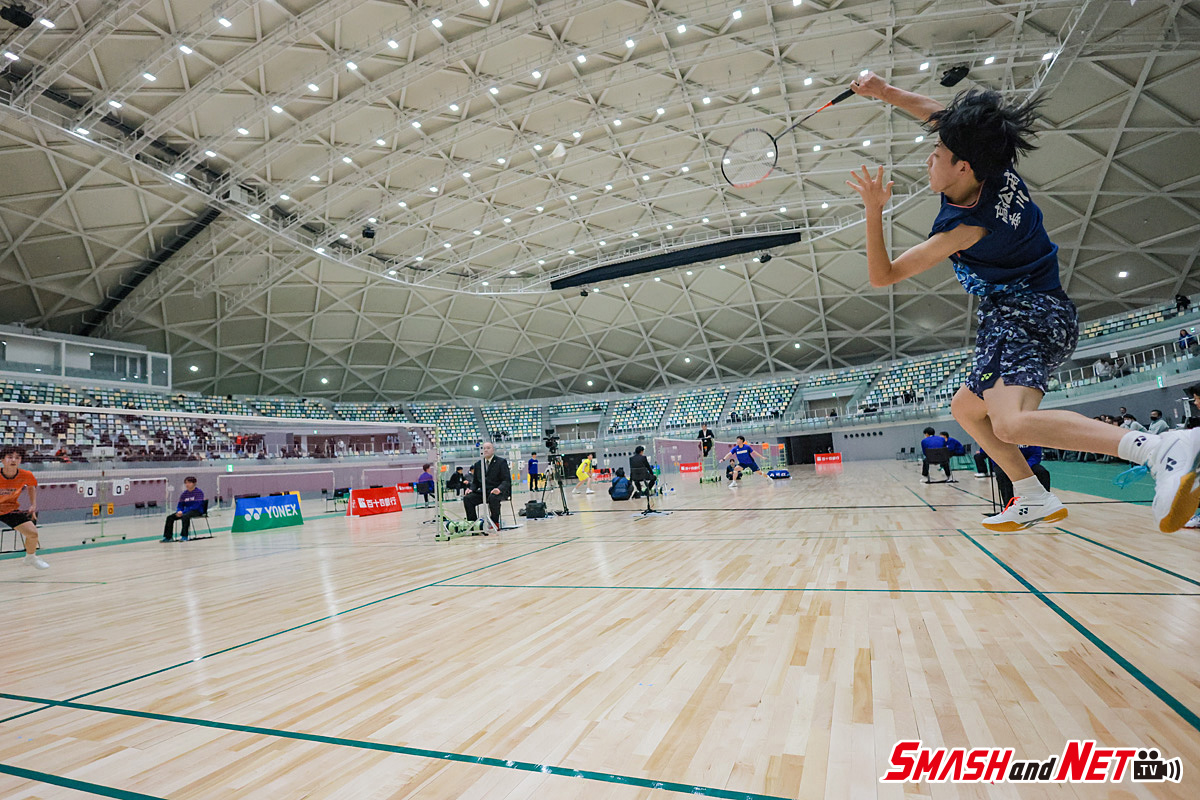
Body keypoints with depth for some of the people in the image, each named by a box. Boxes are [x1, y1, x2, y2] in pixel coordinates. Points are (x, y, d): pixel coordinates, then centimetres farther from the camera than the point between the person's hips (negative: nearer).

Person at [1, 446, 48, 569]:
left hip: (11, 509, 3)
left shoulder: (25, 475, -14)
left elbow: (32, 486, 10)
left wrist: (33, 505, 5)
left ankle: (30, 558, 27)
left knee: (33, 533, -1)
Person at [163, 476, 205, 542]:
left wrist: (183, 512, -22)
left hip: (197, 511, -7)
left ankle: (184, 536, -32)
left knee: (185, 516, -36)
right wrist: (179, 511, -12)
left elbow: (197, 505, -18)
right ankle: (168, 537, -1)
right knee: (170, 517, -5)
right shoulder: (183, 494, 11)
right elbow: (180, 505, 12)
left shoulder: (199, 492, -9)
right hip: (187, 511, 7)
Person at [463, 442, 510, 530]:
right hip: (482, 492, 5)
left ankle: (495, 523, -21)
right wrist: (471, 489, -6)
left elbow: (506, 480, -8)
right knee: (467, 498, -19)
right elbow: (475, 481, 18)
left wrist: (499, 489, -29)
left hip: (499, 491, -5)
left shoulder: (501, 462, 0)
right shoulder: (478, 464, 15)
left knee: (493, 497, -38)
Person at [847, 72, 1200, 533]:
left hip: (1026, 316, -10)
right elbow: (941, 115, 12)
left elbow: (882, 275, -16)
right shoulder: (1000, 174, -1)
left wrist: (874, 211, -18)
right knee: (966, 408, 20)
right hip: (1018, 313, 10)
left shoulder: (966, 230, -23)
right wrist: (885, 91, 3)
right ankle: (1034, 500, 21)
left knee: (1011, 423, -33)